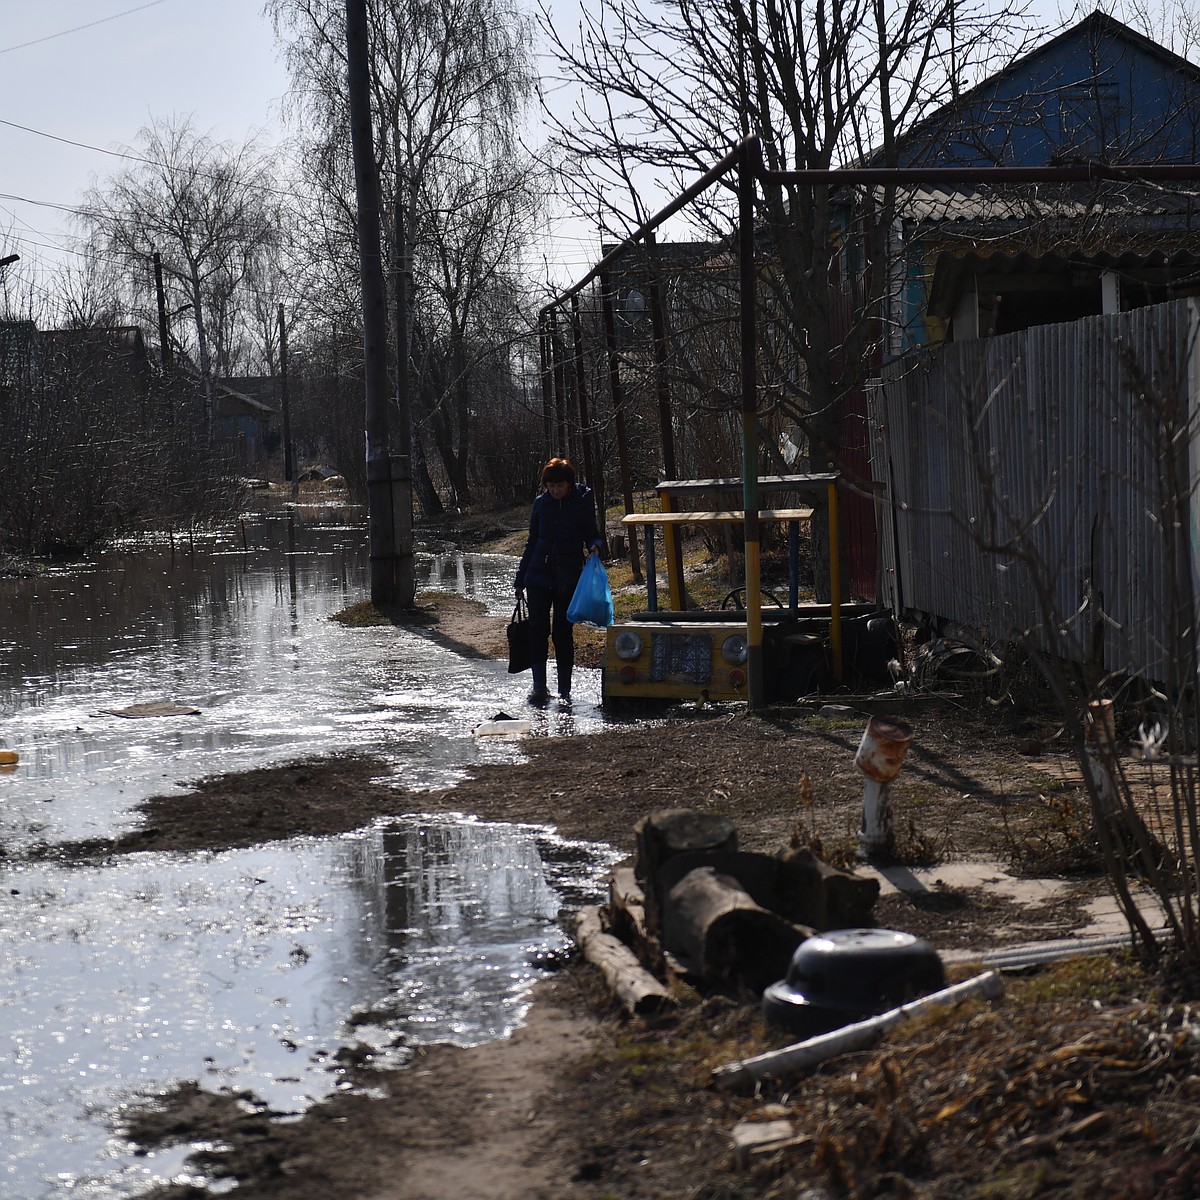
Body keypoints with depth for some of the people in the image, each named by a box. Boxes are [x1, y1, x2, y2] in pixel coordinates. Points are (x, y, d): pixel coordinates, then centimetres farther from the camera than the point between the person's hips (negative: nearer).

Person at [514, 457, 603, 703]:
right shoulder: (541, 503, 6)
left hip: (569, 579, -2)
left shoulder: (582, 503, -2)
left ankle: (564, 690, 9)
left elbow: (591, 534, 5)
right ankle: (539, 687, -4)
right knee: (538, 630, -7)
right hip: (539, 576, 2)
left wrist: (594, 546, -20)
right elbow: (532, 542, 13)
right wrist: (521, 579, 14)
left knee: (563, 633, 0)